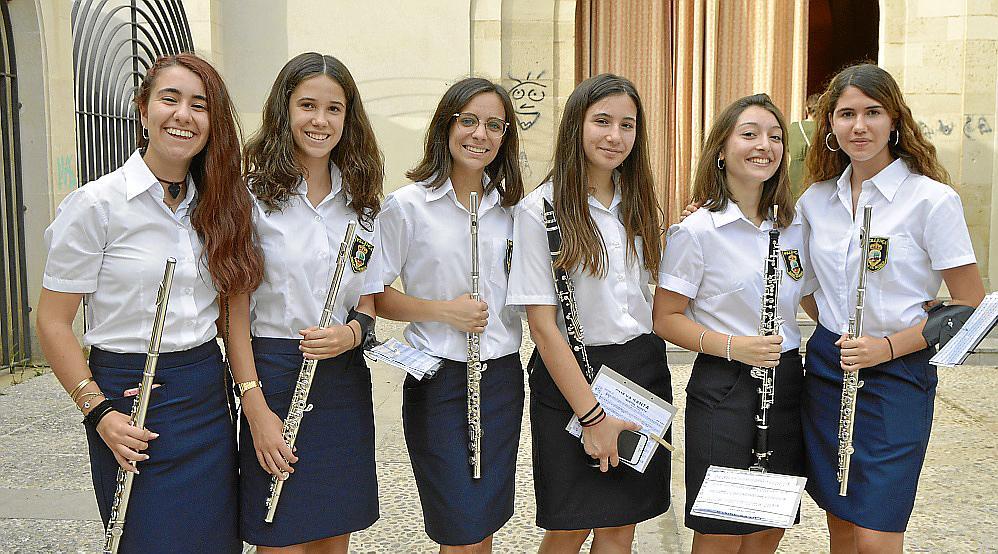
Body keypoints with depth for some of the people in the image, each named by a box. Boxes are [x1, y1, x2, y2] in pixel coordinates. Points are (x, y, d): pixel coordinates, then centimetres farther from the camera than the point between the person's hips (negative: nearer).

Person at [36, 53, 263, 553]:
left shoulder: (217, 205, 6)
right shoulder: (96, 204, -10)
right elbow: (52, 320, -8)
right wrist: (98, 410, -15)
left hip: (208, 397, 5)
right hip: (132, 399, -5)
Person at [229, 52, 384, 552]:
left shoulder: (361, 200, 8)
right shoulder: (253, 192, -7)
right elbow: (234, 306, -8)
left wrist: (352, 331, -11)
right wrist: (255, 406, -13)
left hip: (345, 380, 5)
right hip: (276, 375, -4)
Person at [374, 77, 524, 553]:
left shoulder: (509, 207, 5)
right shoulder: (407, 205, -8)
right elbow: (374, 296, -5)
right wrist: (442, 310, -17)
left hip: (502, 375, 5)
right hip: (439, 381, -4)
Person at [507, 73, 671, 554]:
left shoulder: (639, 204, 8)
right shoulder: (540, 208, -10)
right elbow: (543, 324, -13)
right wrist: (592, 415, -15)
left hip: (642, 370, 5)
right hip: (570, 375, -5)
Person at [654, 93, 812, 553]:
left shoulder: (794, 227, 6)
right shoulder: (696, 231, -11)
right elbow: (667, 319, -9)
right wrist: (733, 346, -21)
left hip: (786, 385, 6)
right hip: (724, 390, -5)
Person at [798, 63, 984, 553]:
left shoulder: (931, 200, -10)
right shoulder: (816, 199, 4)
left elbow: (970, 306, -8)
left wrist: (888, 346, -16)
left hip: (897, 374, -4)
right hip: (825, 367, 5)